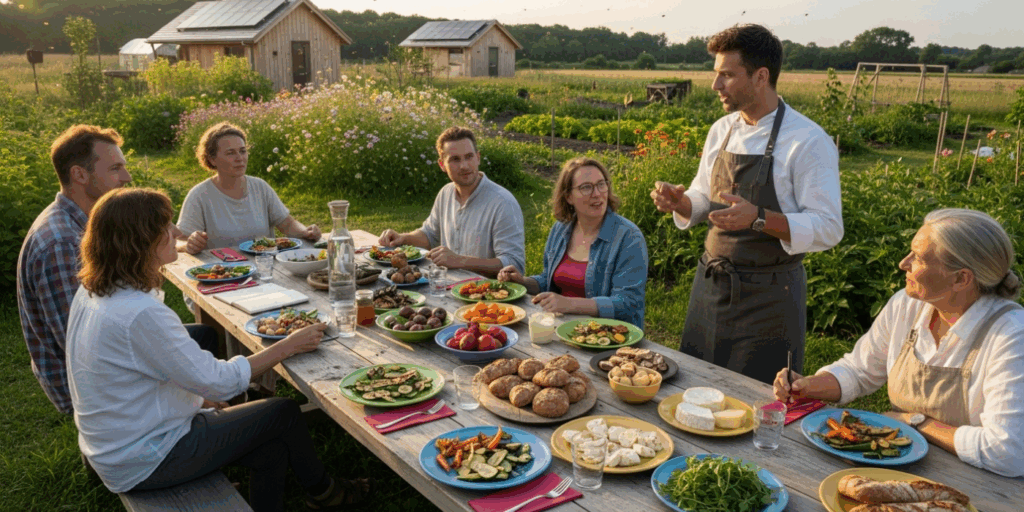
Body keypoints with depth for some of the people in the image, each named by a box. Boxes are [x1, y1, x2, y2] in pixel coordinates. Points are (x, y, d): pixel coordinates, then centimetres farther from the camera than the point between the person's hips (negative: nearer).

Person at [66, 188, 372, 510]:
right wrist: (289, 346, -16)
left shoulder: (91, 293, 0)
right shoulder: (141, 314, -32)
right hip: (144, 465, -9)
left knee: (272, 448, 8)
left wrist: (201, 394, 9)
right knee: (284, 413, 3)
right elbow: (218, 381, -26)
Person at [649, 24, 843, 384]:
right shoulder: (721, 130, 7)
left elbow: (828, 228, -16)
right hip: (711, 286, 6)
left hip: (769, 296, -6)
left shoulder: (808, 141, -13)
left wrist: (758, 218, -29)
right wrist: (679, 201, -6)